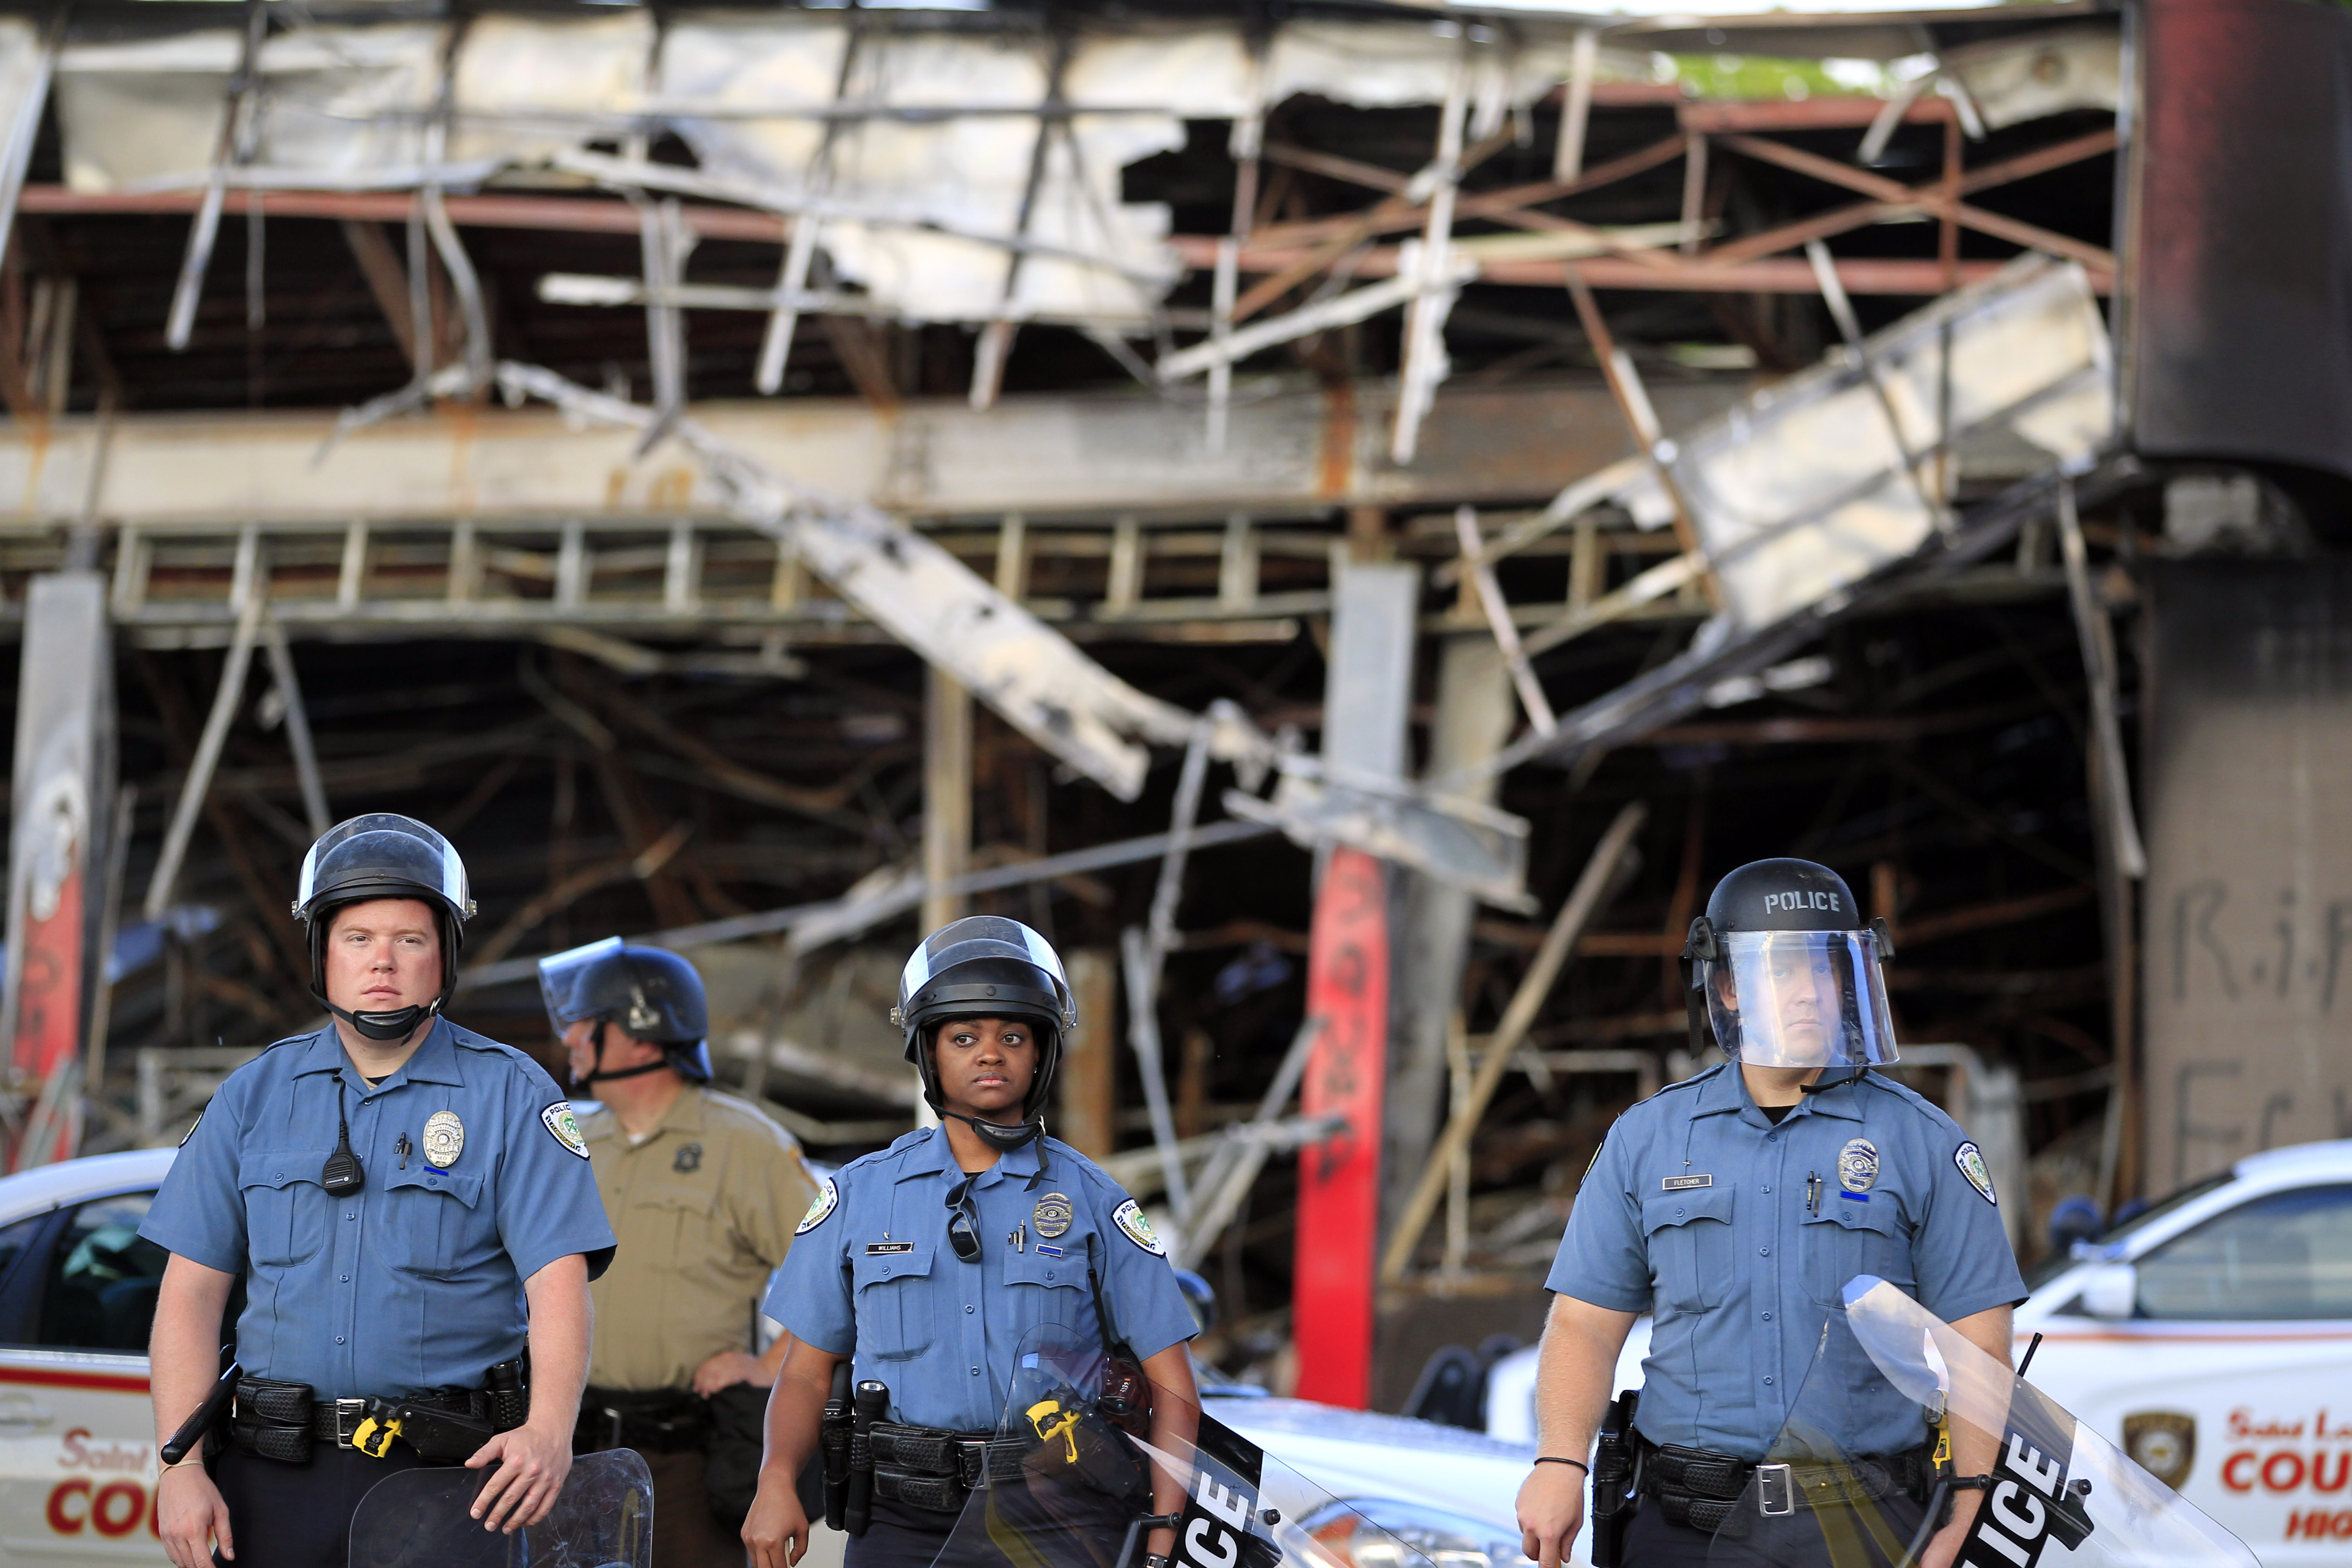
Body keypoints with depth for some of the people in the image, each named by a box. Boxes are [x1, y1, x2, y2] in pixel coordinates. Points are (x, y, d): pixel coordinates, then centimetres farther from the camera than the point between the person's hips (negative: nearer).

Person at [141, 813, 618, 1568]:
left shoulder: (511, 1095, 0)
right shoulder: (256, 1095, 9)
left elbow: (558, 1280, -11)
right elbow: (192, 1291, 7)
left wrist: (550, 1429, -28)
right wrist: (180, 1467, -5)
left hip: (448, 1477, -3)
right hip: (276, 1478, 3)